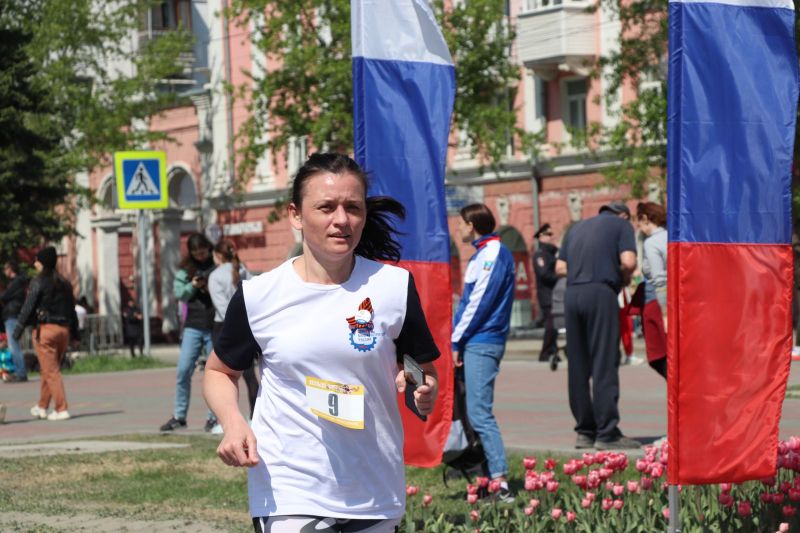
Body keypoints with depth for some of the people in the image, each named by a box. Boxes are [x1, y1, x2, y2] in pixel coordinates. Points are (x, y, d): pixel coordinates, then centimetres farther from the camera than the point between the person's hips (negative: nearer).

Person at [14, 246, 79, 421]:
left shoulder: (38, 282, -8)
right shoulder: (65, 283, 11)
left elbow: (28, 308, -12)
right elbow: (72, 309, 14)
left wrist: (18, 330, -8)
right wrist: (75, 334, 18)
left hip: (45, 329, -7)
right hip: (63, 329, 7)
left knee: (51, 371, -4)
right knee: (48, 369, 17)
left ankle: (61, 409, -8)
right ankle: (42, 407, 26)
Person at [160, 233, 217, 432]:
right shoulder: (186, 268, 8)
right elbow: (178, 292, 5)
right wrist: (192, 285, -13)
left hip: (215, 326, -2)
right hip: (193, 326, 2)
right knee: (183, 371, -1)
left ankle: (214, 417, 11)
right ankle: (179, 416, 6)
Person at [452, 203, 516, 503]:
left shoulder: (493, 254, -11)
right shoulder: (484, 253, 19)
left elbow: (479, 303, -16)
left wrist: (456, 341, -14)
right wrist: (456, 339, 12)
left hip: (482, 342, -10)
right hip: (476, 343, 10)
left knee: (479, 413, -15)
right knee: (474, 412, 12)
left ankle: (501, 484, -18)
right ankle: (489, 473, 15)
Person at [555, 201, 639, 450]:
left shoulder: (577, 228, 25)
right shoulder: (621, 224, 9)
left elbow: (560, 267, 17)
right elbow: (628, 262, -5)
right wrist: (623, 279, 13)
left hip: (572, 294, 5)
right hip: (601, 292, -5)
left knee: (578, 366, 9)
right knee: (604, 364, -5)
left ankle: (585, 431, 12)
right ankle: (607, 433, -7)